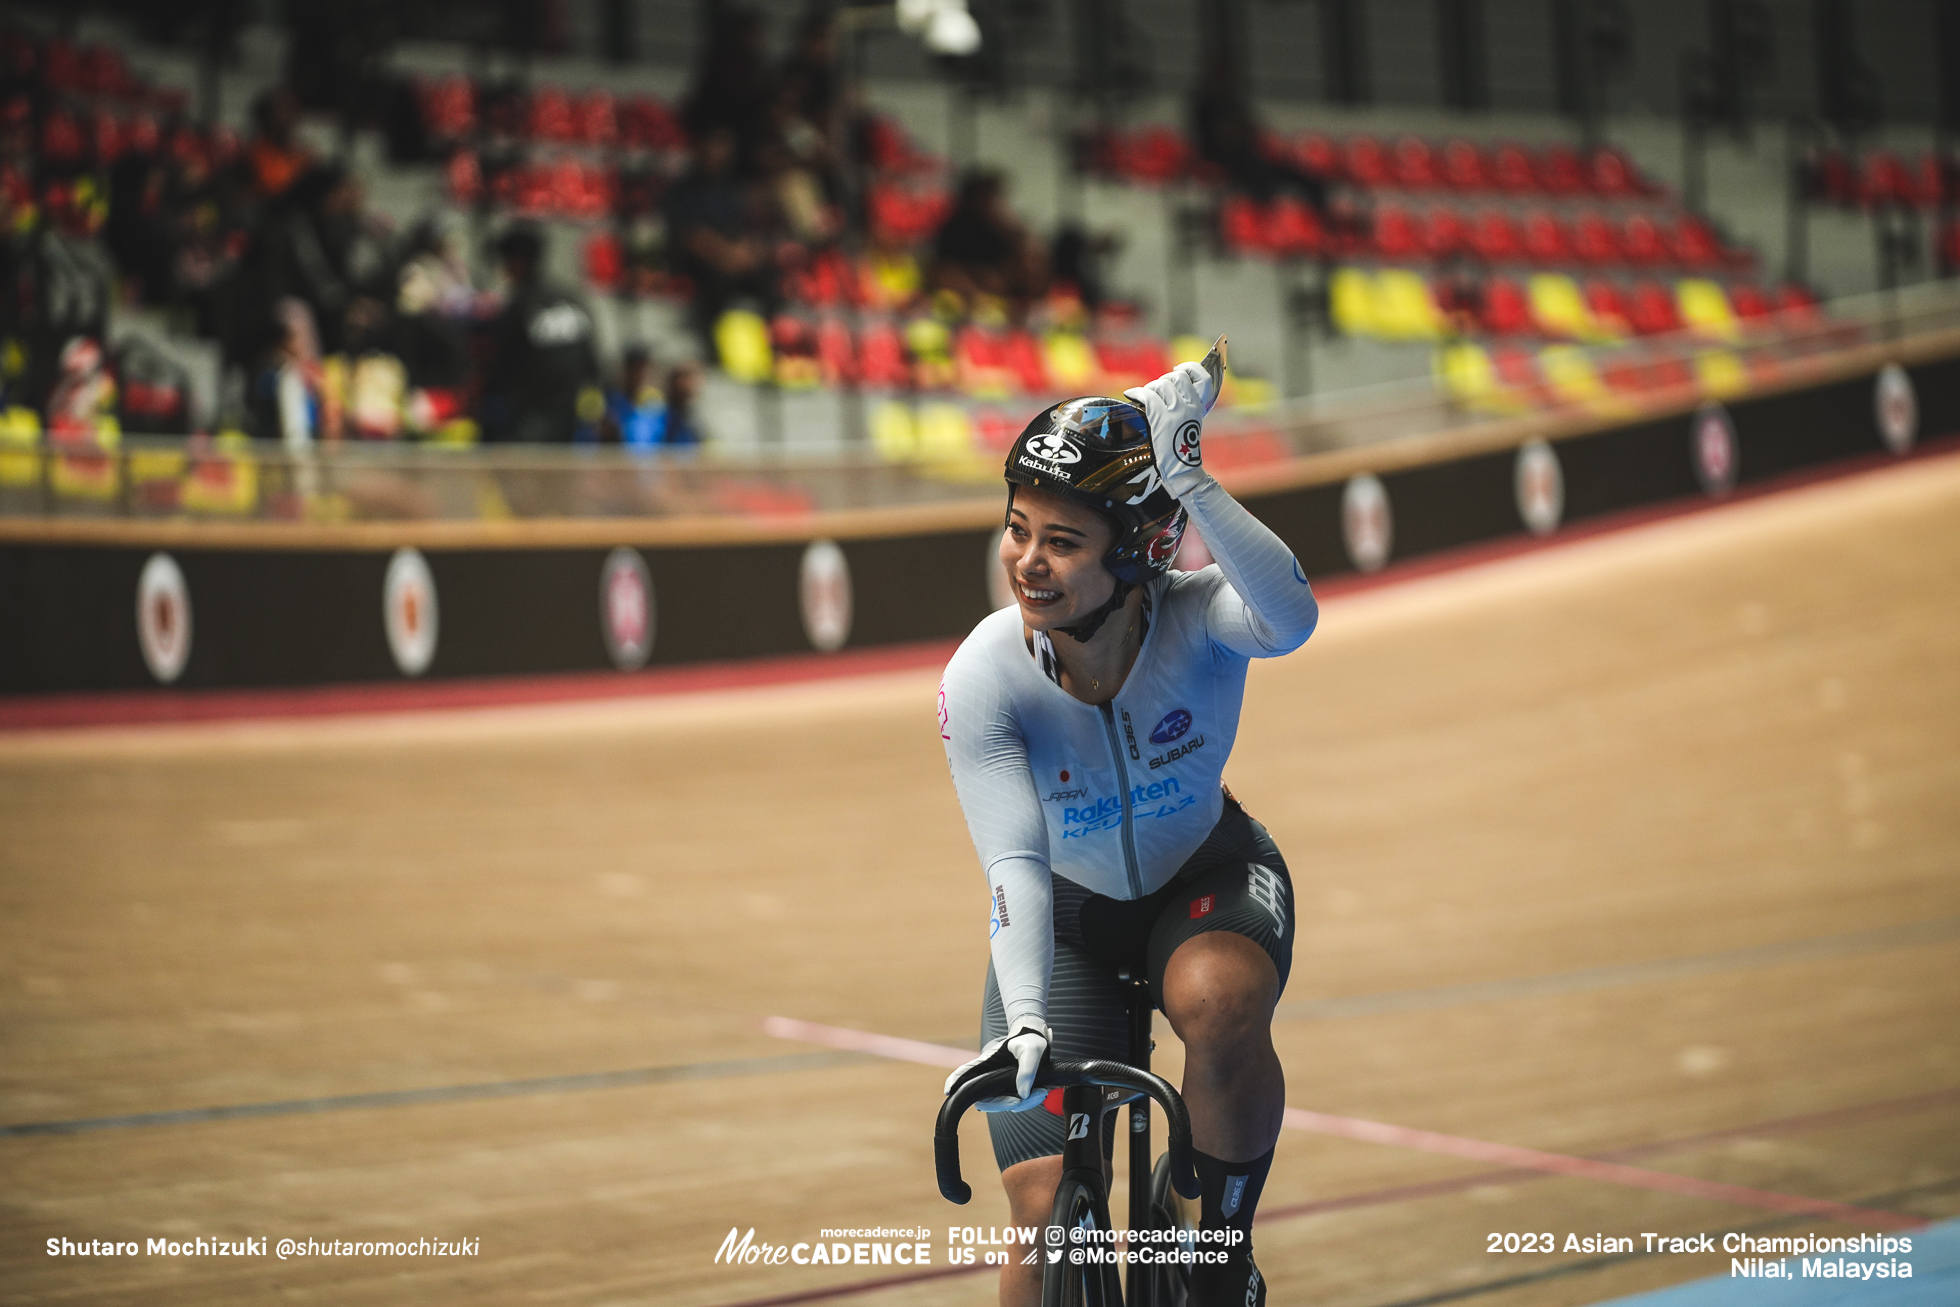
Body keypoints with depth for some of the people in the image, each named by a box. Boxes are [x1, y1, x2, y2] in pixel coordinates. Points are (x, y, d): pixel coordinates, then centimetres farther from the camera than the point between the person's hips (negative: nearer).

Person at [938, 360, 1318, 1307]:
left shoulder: (1196, 617, -29)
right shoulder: (982, 679, -28)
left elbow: (1291, 620, -52)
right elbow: (1016, 863, -33)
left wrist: (1189, 482, -61)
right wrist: (1024, 1021, -46)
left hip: (1205, 880, 0)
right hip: (1068, 918, 1)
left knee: (1219, 1004, -37)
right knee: (1049, 1217, -11)